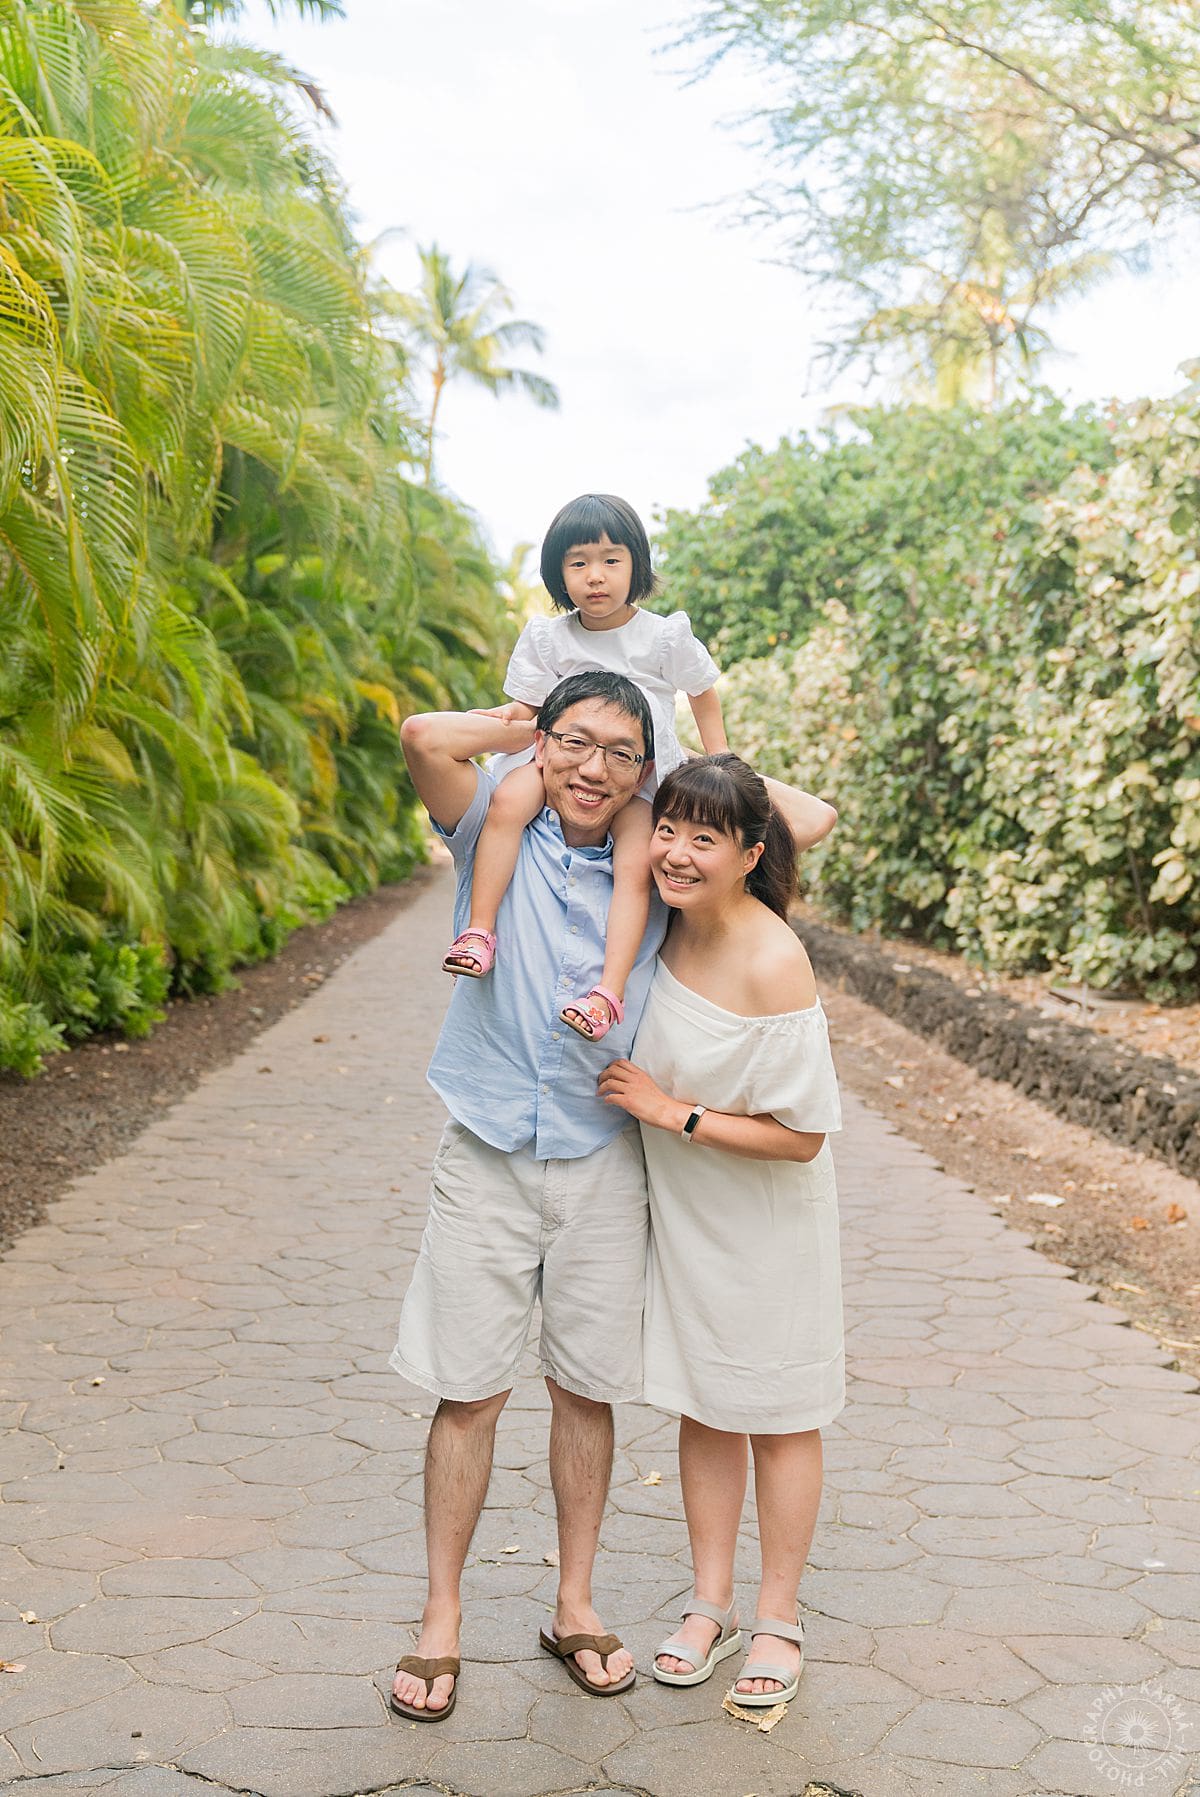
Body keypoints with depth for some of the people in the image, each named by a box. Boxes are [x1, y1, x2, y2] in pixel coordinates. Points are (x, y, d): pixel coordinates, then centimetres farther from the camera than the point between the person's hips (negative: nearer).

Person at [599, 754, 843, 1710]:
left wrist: (673, 1112, -21)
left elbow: (802, 1135, -24)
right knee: (703, 1407, 15)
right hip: (683, 1210, 6)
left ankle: (779, 1619, 26)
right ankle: (713, 1605, 31)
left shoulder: (773, 966, -27)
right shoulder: (667, 925, -8)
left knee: (778, 1415, 10)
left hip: (769, 1223, -6)